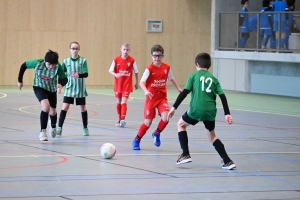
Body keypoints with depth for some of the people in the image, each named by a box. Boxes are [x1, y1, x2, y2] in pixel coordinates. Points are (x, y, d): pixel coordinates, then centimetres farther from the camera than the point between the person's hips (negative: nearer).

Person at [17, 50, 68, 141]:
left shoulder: (58, 67, -28)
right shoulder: (38, 63, -28)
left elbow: (64, 78, -23)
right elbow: (24, 65, -12)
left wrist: (61, 84, -47)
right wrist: (20, 81, -4)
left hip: (52, 90, 2)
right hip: (39, 88, -2)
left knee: (53, 112, 18)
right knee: (46, 107, -28)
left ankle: (53, 127, 53)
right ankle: (43, 131, -16)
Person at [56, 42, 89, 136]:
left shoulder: (83, 61, -5)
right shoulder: (66, 61, 1)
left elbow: (86, 74, -13)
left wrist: (79, 75, -33)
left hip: (80, 89, -1)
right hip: (69, 88, 1)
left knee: (83, 108, 8)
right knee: (65, 107, -10)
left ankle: (85, 128, 22)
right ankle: (59, 128, -7)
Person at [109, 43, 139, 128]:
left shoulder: (132, 60, -7)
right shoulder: (116, 60, -4)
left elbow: (136, 72, 5)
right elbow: (110, 70, -1)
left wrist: (137, 82, 12)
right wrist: (115, 75, -22)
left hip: (127, 85, -3)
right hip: (118, 84, 3)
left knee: (124, 102, -14)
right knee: (118, 102, 12)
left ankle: (123, 119, -20)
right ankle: (119, 119, 25)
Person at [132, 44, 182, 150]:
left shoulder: (167, 67, 0)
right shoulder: (149, 69, -12)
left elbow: (171, 79, 19)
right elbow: (142, 82, -20)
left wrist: (178, 88, 16)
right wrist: (146, 91, -37)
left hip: (162, 97, 3)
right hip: (151, 97, -3)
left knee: (165, 118, -18)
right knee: (148, 122, -2)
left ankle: (157, 134, 12)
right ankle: (136, 140, 19)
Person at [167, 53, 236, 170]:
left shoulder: (194, 76, 8)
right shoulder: (213, 79, 16)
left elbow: (184, 92, -2)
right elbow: (222, 96, 8)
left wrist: (174, 107, -1)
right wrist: (227, 114, 7)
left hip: (196, 110, -4)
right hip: (211, 111, 4)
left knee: (181, 124, 23)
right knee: (212, 136, 22)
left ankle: (185, 154, 12)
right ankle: (227, 161, 10)